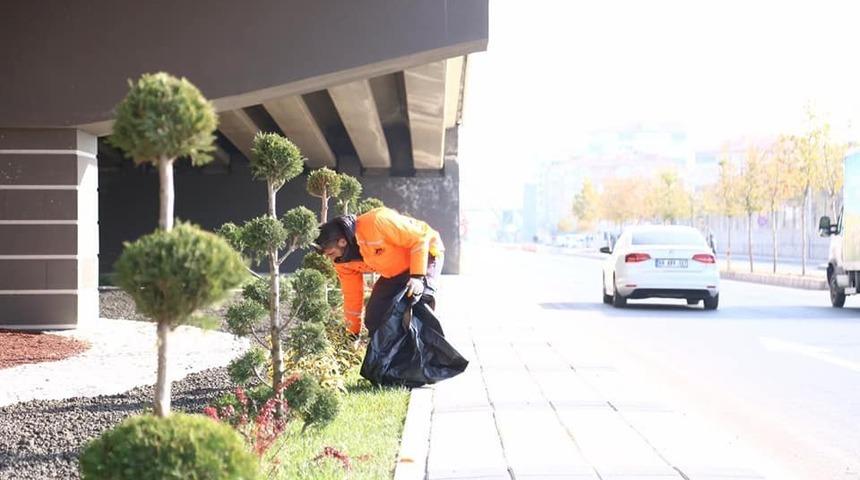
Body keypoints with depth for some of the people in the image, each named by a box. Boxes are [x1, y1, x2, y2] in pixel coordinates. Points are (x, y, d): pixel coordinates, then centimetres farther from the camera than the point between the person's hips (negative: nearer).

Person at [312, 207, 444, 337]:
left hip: (424, 254, -7)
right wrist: (353, 333, 7)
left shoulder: (376, 223, -36)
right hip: (393, 273, 7)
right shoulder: (343, 261, -11)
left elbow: (421, 238, -30)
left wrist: (417, 276, -34)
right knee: (373, 318, -1)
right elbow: (352, 294, 2)